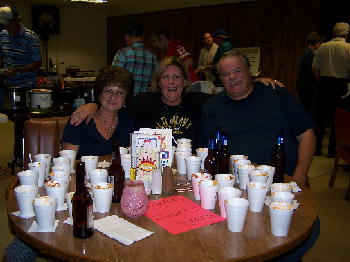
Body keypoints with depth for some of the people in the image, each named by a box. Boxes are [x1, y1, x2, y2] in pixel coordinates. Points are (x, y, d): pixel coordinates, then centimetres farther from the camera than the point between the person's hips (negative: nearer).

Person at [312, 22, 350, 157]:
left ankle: (317, 148, 16)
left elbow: (315, 68, 0)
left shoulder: (323, 47, 1)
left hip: (324, 83, 2)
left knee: (320, 116, 11)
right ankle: (332, 150, 12)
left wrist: (321, 81, 11)